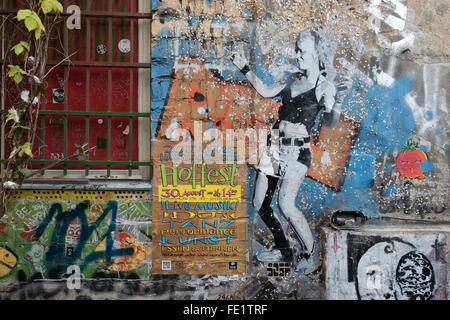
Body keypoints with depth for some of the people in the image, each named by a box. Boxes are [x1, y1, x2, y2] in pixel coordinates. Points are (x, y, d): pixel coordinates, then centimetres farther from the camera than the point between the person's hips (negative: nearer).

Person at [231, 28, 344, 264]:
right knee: (259, 204, 7)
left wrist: (334, 110, -32)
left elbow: (329, 124, -11)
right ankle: (283, 250, 24)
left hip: (297, 150, -7)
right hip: (275, 145, 7)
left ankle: (309, 253, 0)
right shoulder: (294, 78, 12)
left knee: (285, 204, -22)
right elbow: (265, 92, 22)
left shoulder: (326, 86, -5)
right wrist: (245, 69, 20)